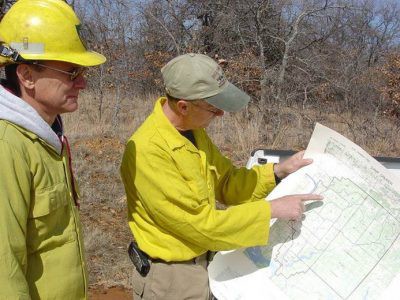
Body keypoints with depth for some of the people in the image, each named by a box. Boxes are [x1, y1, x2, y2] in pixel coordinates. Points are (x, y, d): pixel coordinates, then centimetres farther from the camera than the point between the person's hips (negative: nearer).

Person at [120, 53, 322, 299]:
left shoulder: (194, 130, -1)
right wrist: (272, 209, -22)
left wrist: (278, 171, -4)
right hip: (170, 277, -7)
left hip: (201, 264, 8)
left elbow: (227, 183, 9)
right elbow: (201, 223, -26)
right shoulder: (148, 151, -28)